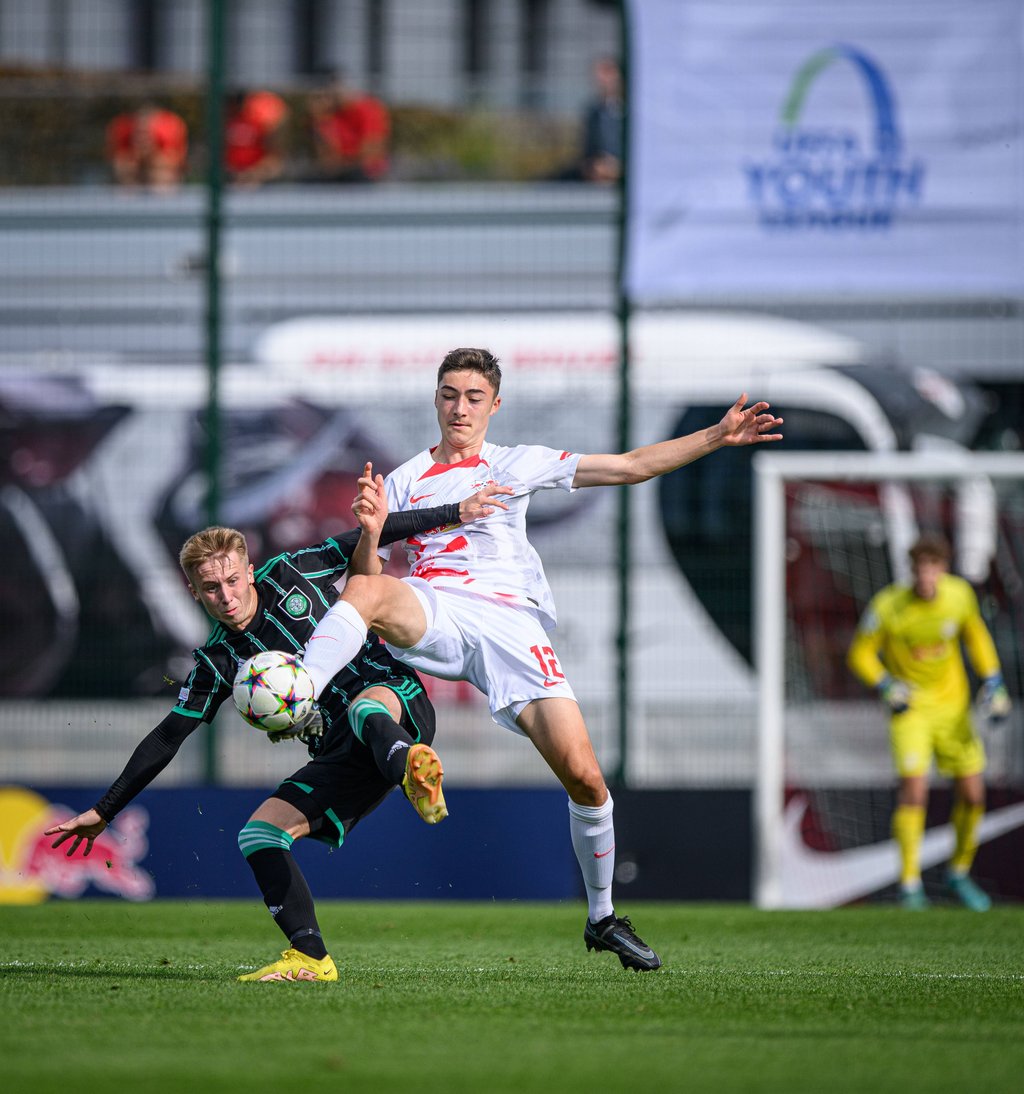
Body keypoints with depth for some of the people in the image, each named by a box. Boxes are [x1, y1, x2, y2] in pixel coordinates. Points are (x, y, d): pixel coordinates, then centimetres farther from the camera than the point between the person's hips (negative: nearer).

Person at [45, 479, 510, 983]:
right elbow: (166, 739, 10)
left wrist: (453, 513, 8)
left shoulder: (289, 575, 2)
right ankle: (309, 957, -18)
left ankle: (413, 770, -77)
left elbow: (372, 534, 11)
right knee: (258, 834, -13)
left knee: (364, 706, -41)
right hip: (341, 752, 5)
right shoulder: (218, 662, 6)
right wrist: (103, 811, 8)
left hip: (398, 700, -5)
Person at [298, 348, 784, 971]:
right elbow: (370, 574, 15)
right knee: (365, 592, -37)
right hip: (432, 611, 0)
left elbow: (629, 467, 18)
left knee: (583, 773, -11)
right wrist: (371, 532, -7)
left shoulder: (519, 465, 21)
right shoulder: (404, 481, 21)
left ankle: (602, 916, 7)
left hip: (510, 622, 0)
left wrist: (718, 436, 10)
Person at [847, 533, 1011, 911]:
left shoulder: (959, 594, -10)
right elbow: (860, 654, -7)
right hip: (910, 707, -4)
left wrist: (993, 682, 2)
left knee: (972, 794, 3)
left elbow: (976, 636, 10)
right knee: (914, 786, -20)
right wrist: (886, 687, -23)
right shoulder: (888, 606, -19)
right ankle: (910, 883, -10)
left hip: (953, 705, 4)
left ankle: (959, 873, 26)